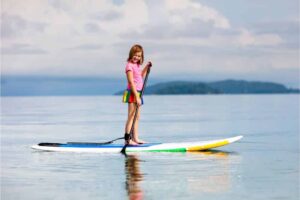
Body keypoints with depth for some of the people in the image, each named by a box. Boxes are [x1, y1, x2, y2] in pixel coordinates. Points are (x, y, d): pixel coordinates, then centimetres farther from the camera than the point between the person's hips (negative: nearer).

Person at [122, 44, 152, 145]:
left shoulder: (137, 65, 13)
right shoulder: (130, 65, -13)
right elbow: (131, 82, -19)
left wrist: (146, 67, 19)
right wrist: (137, 97, -23)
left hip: (138, 93, 9)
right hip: (132, 93, -9)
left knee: (137, 117, 11)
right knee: (131, 116, -10)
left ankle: (135, 138, 16)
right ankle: (127, 139, -11)